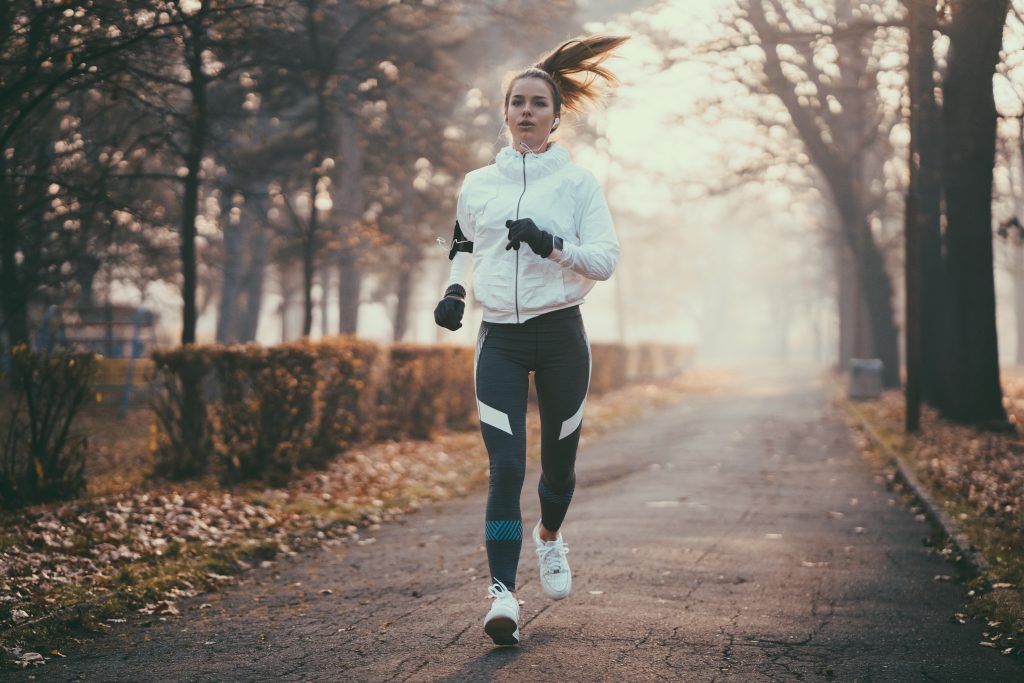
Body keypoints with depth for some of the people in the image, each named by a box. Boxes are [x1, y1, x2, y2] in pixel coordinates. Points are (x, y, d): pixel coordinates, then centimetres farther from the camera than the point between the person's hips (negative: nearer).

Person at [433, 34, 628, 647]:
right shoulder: (478, 184, 9)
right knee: (505, 465, -11)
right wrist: (455, 290, 7)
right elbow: (463, 246, 25)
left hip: (560, 334, -1)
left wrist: (550, 244, -20)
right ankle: (504, 593, -15)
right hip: (499, 339, 1)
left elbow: (606, 259, -5)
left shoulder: (577, 181, 0)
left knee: (559, 458, 11)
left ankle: (550, 539, 43)